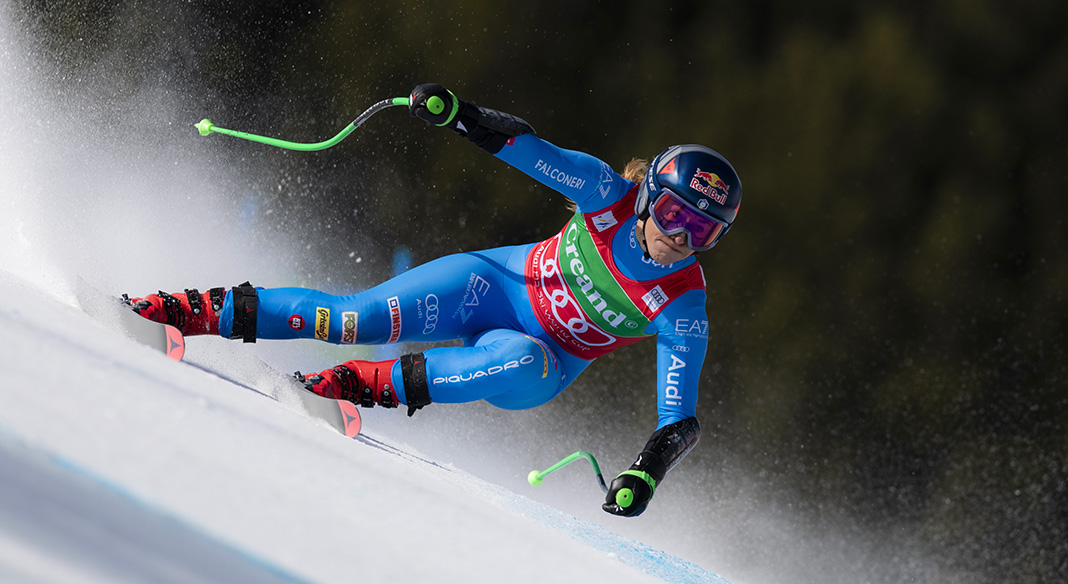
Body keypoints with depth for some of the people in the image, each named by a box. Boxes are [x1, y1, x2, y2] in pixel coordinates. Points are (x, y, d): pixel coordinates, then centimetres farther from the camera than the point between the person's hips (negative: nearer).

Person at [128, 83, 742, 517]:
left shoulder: (683, 309, -21)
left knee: (521, 366, -39)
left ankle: (368, 384, -26)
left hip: (544, 361, -1)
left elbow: (680, 420, -22)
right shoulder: (612, 197, -19)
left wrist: (645, 475, -39)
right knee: (356, 318, -19)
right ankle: (208, 311, -7)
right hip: (499, 282, 1)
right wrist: (455, 111, -36)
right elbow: (524, 146, -20)